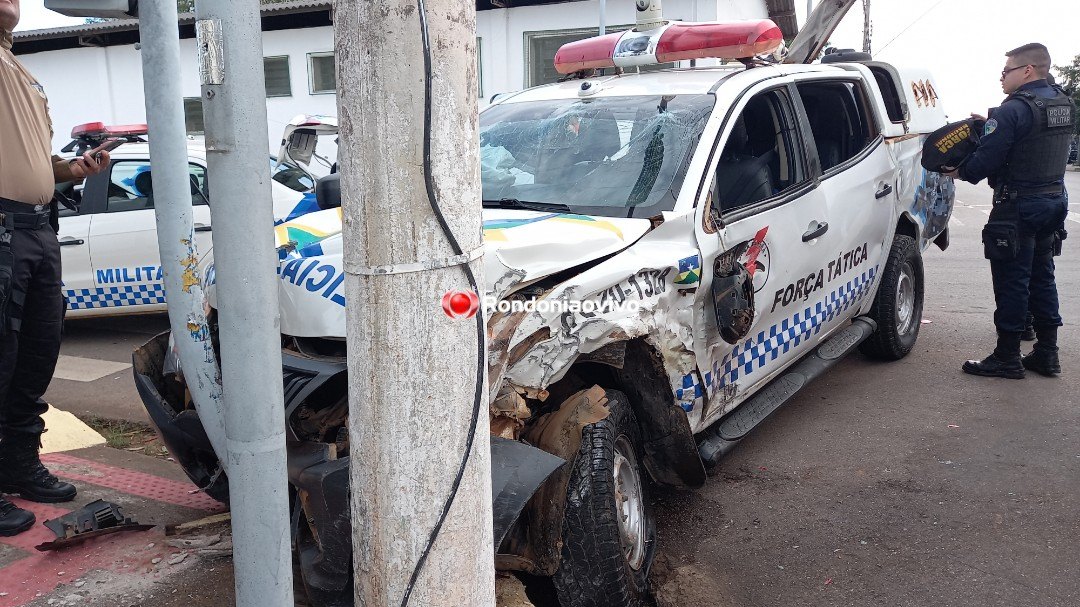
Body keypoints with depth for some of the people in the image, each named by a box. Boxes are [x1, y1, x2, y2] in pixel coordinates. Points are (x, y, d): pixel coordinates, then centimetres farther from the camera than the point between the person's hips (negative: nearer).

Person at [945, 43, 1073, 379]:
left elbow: (986, 160, -19)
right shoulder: (1064, 105, 10)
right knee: (1042, 278, 16)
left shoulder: (1014, 110, -19)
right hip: (1054, 201, 9)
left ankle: (1007, 357, 5)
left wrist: (960, 172, 1)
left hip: (1019, 206, -9)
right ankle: (1046, 353, 21)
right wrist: (990, 124, 12)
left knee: (1012, 282, -2)